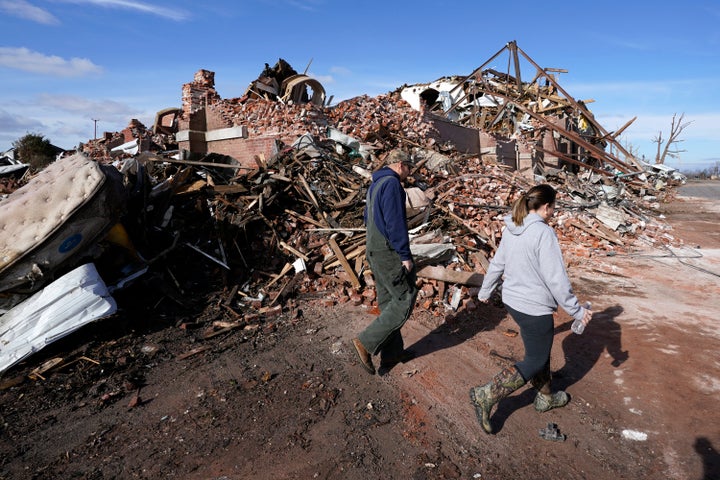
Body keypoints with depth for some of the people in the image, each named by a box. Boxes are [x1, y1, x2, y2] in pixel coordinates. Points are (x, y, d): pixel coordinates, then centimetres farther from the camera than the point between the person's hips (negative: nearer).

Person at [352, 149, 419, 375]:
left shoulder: (375, 184, 17)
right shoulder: (392, 183, -13)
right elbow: (395, 222, -20)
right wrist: (405, 255, -17)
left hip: (374, 252, 10)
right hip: (389, 253, -10)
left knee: (388, 302, 15)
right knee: (405, 300, -2)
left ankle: (392, 353, 24)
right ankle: (367, 342, -2)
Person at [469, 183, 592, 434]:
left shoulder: (510, 229, 2)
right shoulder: (544, 233, -22)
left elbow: (496, 264, 12)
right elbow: (556, 279, -21)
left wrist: (485, 291, 24)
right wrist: (576, 310, -9)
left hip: (512, 301, 8)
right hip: (535, 309, -8)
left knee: (540, 351, 26)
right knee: (535, 362, 8)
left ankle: (545, 397, 44)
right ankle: (486, 396, 4)